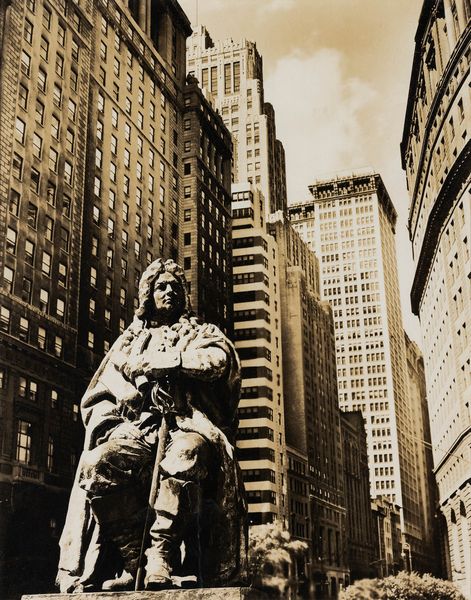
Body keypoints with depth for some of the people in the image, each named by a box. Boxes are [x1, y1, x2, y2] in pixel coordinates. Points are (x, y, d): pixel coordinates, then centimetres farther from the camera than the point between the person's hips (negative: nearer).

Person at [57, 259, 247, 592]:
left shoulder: (203, 334, 24)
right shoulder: (129, 342, 29)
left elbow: (219, 360, -3)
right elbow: (96, 399, 20)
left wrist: (151, 363, 0)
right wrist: (111, 426, -4)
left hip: (188, 426, -2)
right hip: (138, 430, 3)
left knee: (186, 454, -40)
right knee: (97, 466, -31)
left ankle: (161, 557, -37)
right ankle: (135, 558, -24)